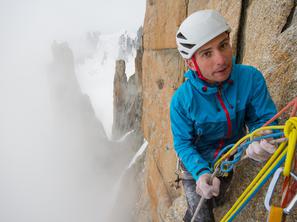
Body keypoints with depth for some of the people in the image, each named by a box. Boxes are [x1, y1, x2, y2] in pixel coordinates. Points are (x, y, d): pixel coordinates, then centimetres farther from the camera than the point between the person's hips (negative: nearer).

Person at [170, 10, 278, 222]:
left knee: (214, 202, 28)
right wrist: (201, 173, -39)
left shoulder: (251, 78, -27)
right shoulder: (181, 100, -30)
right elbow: (183, 143, -22)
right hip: (195, 163, -3)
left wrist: (261, 141, -42)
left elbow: (264, 118, -18)